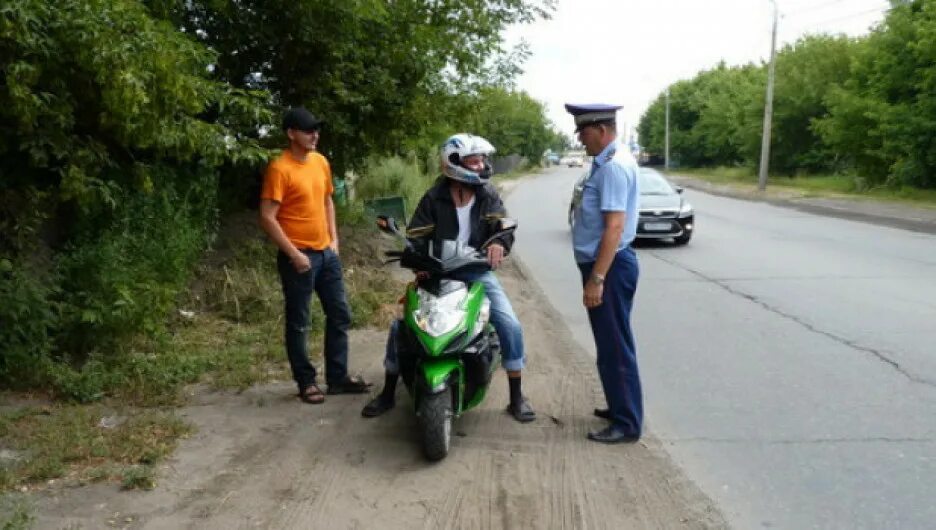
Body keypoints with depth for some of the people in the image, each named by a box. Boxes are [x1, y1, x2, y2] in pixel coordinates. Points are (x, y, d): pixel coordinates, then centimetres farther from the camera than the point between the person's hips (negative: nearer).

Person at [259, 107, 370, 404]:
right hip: (299, 257, -7)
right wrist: (293, 253, -18)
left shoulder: (321, 162, 8)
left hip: (326, 253, 8)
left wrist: (334, 239, 11)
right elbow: (267, 217, -17)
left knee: (340, 316, 12)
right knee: (299, 323, 5)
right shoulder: (280, 168, -14)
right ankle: (306, 382, 17)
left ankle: (338, 377, 23)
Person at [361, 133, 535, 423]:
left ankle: (516, 397, 3)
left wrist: (499, 243, -40)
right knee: (401, 326, -7)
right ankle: (388, 393, 13)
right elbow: (415, 237, -9)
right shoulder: (433, 199, -6)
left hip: (476, 271, 1)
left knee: (511, 326, -14)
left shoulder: (488, 196, -2)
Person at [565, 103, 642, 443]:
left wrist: (596, 279, -27)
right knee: (610, 344, 19)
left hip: (610, 267, -10)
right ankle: (620, 408, 32)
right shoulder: (606, 163, 13)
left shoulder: (614, 166, -20)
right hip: (604, 264, 10)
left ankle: (627, 424, 8)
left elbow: (614, 228, -26)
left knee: (615, 347, -2)